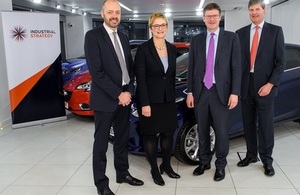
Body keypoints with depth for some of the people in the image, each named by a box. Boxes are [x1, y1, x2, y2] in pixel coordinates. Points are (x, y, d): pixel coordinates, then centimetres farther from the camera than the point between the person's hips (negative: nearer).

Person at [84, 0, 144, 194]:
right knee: (101, 142, 5)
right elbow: (96, 72, -17)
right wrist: (118, 94, -18)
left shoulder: (123, 37, 12)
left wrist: (129, 91, -2)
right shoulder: (93, 36, -9)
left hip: (125, 97, 7)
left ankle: (122, 173, 32)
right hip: (105, 99, -6)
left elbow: (130, 67, 13)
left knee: (122, 139, 17)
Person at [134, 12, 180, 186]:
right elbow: (140, 78, -14)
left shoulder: (172, 48, 7)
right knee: (151, 135, 7)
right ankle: (154, 170, 22)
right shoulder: (143, 49, -11)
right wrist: (145, 103, -17)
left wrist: (173, 95, 10)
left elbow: (172, 75, 13)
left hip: (168, 99, 5)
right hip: (150, 100, -5)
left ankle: (166, 165, 31)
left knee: (168, 133, 12)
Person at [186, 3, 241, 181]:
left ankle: (221, 165, 23)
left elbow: (236, 67, -3)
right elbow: (191, 68, 8)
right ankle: (204, 161, 29)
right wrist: (190, 92, 3)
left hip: (221, 92, -2)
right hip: (201, 91, 3)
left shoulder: (232, 38, 1)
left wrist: (235, 92, -10)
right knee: (202, 131, 12)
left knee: (222, 132, 5)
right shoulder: (196, 40, 8)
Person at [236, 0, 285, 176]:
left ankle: (267, 160, 19)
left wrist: (270, 84, -13)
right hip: (246, 85, 3)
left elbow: (281, 62, -4)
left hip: (265, 85, -3)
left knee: (265, 125, 5)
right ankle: (251, 155, 27)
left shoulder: (275, 31, 0)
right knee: (248, 124, 12)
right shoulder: (241, 33, 8)